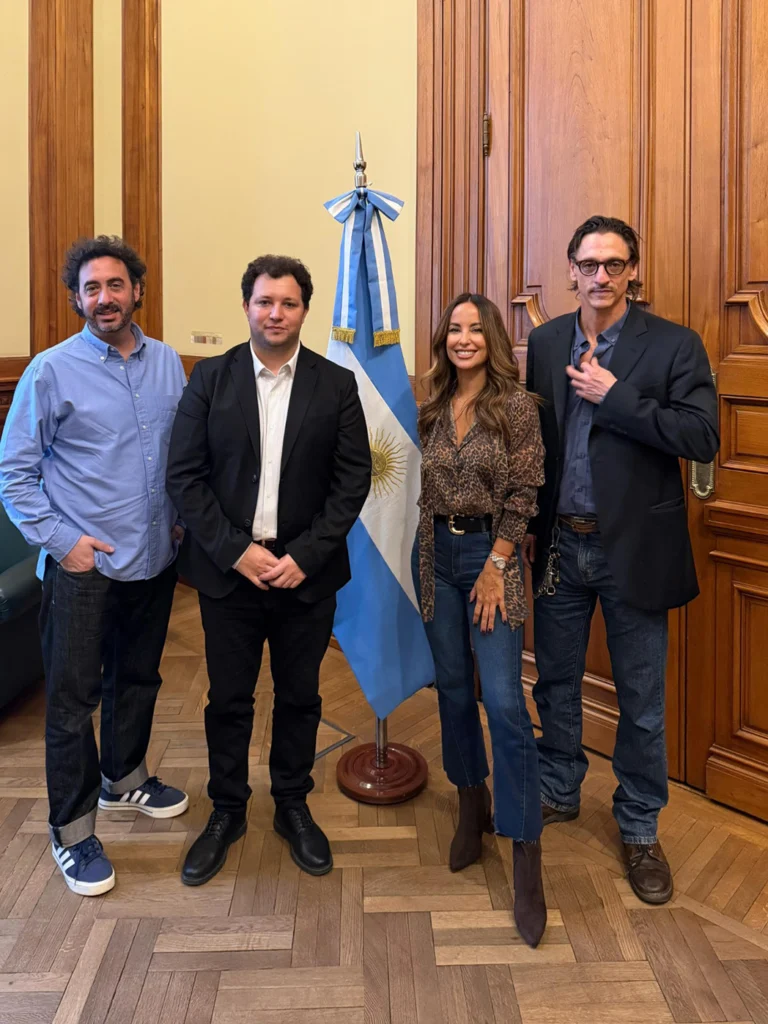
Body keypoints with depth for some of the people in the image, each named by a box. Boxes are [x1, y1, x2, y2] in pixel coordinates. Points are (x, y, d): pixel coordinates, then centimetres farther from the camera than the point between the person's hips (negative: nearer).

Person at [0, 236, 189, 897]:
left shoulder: (168, 364, 4)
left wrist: (183, 517, 3)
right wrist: (60, 539, -13)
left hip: (154, 560, 5)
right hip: (83, 566, -4)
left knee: (138, 679, 20)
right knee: (72, 698, 4)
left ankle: (123, 780, 42)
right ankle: (72, 830, 20)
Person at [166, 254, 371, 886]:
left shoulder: (337, 384, -1)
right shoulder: (211, 378, 0)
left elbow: (353, 480, -4)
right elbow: (184, 476, -4)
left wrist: (305, 556, -12)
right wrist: (235, 551, -13)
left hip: (306, 570, 0)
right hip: (228, 569, 0)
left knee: (300, 696, 13)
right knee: (228, 699, 11)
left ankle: (293, 806, 33)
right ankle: (227, 811, 31)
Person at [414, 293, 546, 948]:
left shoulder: (516, 406, -7)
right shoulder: (432, 408, 7)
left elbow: (523, 494, -9)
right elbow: (424, 490, 11)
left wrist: (495, 567, -12)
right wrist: (430, 554, 3)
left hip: (493, 554, -5)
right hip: (438, 555, 5)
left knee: (504, 701, -10)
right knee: (453, 689, 12)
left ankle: (526, 859, -2)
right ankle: (472, 808, 31)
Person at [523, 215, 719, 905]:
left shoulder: (674, 345, -6)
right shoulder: (546, 342, 6)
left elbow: (703, 438, -17)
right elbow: (530, 436, 10)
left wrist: (614, 397, -19)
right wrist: (526, 522, 7)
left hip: (633, 547, -3)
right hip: (559, 543, 4)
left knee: (642, 699, 8)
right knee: (556, 680, 16)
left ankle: (639, 829, 27)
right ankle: (559, 792, 38)